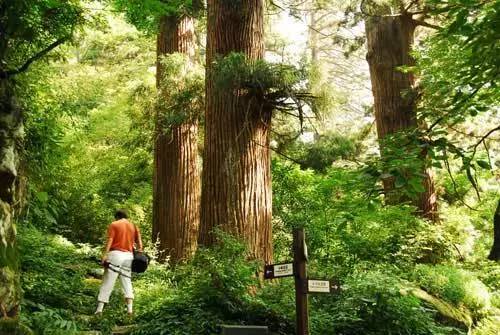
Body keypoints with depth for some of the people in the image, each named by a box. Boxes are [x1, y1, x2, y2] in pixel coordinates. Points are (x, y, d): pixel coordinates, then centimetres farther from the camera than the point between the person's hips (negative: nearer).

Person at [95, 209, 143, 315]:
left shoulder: (114, 224, 4)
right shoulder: (134, 226, 15)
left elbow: (109, 241, -8)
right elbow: (139, 243, 5)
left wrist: (104, 255, -13)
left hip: (115, 254, -3)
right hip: (128, 256, 3)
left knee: (107, 282, 1)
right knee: (127, 282, 8)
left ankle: (99, 309, 2)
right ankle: (129, 309, 0)